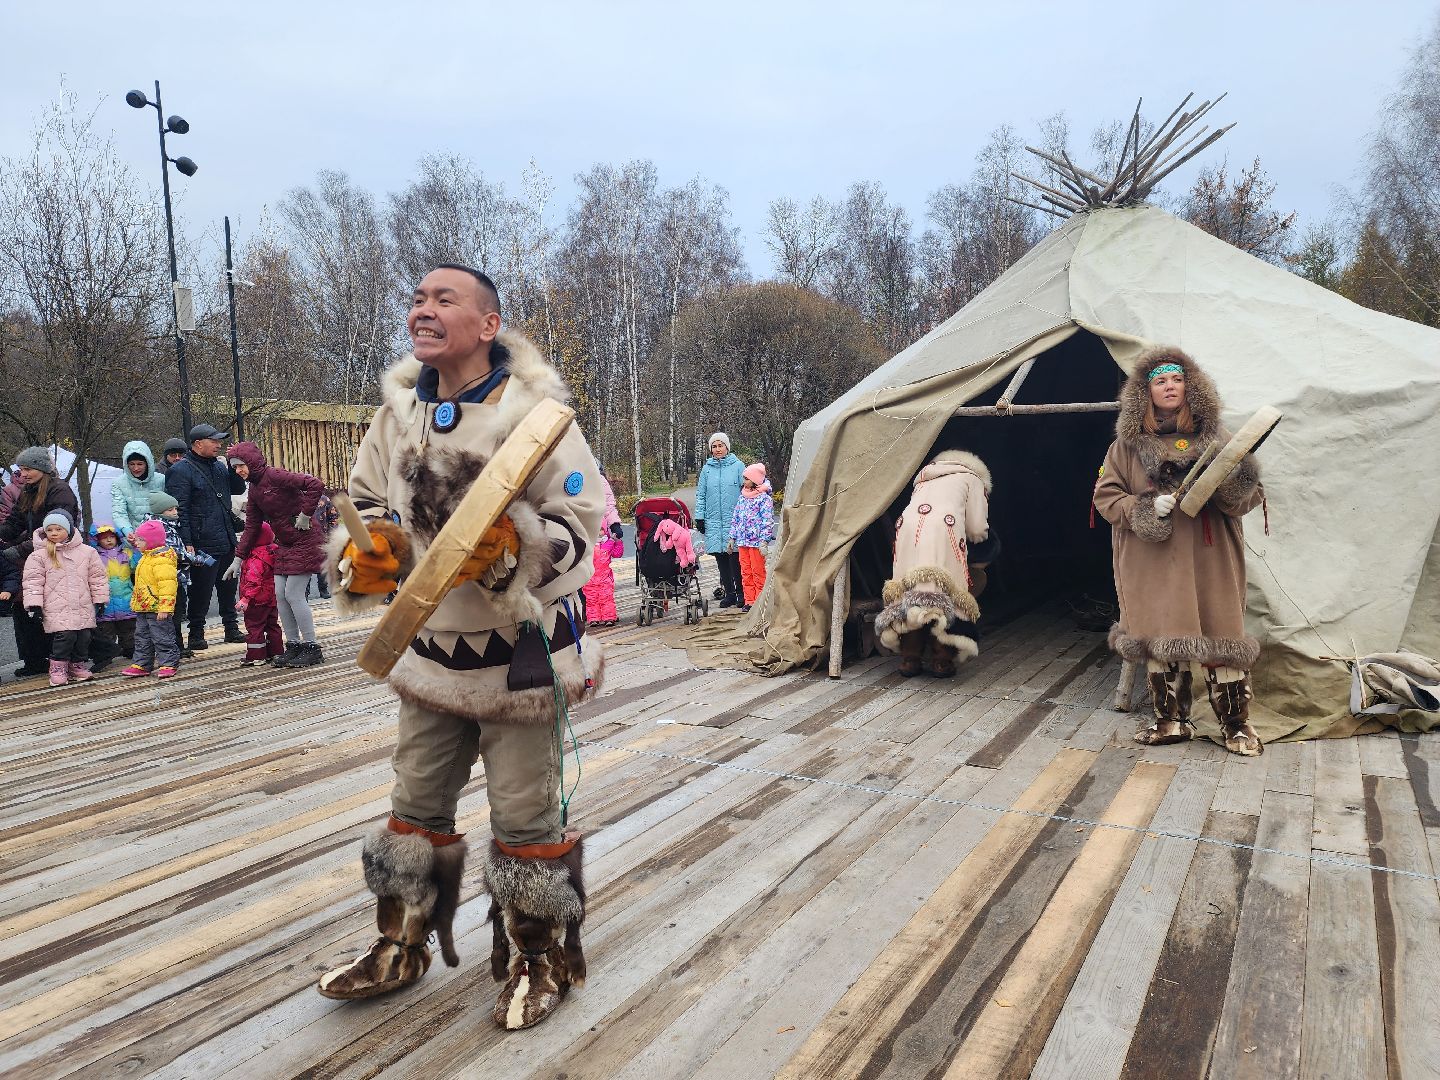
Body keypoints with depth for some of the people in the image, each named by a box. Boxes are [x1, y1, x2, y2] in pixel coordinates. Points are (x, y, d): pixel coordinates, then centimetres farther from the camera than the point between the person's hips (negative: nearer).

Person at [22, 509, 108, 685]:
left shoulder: (87, 552, 6)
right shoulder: (39, 555, 1)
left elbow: (97, 577, 10)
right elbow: (33, 581, 0)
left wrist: (100, 599, 8)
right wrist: (34, 604, -6)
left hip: (84, 607, 3)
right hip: (57, 609, -3)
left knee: (84, 637, 4)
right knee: (64, 635, -14)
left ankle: (78, 666, 21)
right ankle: (58, 668, -1)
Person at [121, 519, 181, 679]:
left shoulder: (162, 559, -20)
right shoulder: (147, 555, 12)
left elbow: (167, 584, -26)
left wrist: (164, 608, -29)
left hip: (156, 608, -10)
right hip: (142, 606, 10)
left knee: (161, 637, -3)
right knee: (142, 637, 14)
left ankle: (168, 664, 4)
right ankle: (141, 664, 21)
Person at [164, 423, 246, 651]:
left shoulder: (218, 466, 15)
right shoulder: (180, 470, -9)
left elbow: (238, 489, 21)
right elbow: (179, 510, -14)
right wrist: (187, 543, -19)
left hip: (227, 542, 8)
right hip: (202, 545, -8)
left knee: (228, 586, 16)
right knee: (201, 591, 0)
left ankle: (231, 628, 28)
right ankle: (196, 635, 11)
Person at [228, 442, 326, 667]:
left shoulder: (275, 476, -17)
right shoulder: (254, 490, 11)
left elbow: (315, 485, -27)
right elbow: (252, 526, 16)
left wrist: (305, 515, -23)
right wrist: (239, 557, 13)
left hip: (304, 541, -9)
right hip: (284, 544, 9)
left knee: (293, 594, -9)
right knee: (280, 595, 5)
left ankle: (312, 648, 1)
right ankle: (293, 646, 15)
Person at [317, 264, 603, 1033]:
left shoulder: (533, 411, -15)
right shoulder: (400, 409, 2)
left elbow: (578, 527, -15)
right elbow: (367, 501, 13)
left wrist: (510, 545, -31)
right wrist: (365, 551, -7)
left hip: (518, 651, -6)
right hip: (432, 647, 6)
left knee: (526, 820, 7)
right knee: (416, 808, 19)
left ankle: (539, 961, 29)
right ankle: (402, 949, 40)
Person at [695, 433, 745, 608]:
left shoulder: (738, 466, 2)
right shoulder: (706, 469, 12)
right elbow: (700, 495, 14)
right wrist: (699, 517, 7)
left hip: (734, 519, -4)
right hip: (713, 520, 4)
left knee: (735, 558, -5)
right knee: (720, 559, 5)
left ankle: (741, 593, 4)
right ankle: (729, 593, 13)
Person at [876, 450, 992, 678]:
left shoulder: (923, 480, 38)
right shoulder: (972, 478, 25)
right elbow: (977, 529, 16)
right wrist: (980, 537, 39)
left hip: (907, 528, 4)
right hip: (944, 529, -4)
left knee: (910, 590, 7)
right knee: (947, 593, 1)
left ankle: (909, 658, 4)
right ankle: (941, 659, -3)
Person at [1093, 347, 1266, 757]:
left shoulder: (1215, 438, 6)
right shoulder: (1127, 444, 6)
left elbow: (1253, 494, 8)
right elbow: (1105, 496, 5)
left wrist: (1237, 488, -16)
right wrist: (1146, 509, -12)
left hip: (1208, 561, 0)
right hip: (1152, 565, 1)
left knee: (1219, 636, 1)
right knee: (1159, 639, 7)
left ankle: (1236, 724, 17)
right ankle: (1170, 721, 22)